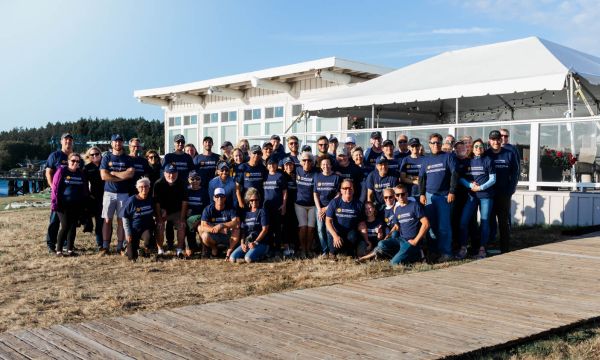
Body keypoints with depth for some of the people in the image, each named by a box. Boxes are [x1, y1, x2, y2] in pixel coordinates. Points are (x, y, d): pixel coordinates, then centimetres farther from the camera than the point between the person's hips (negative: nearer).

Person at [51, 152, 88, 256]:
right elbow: (55, 187, -6)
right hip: (64, 205, -4)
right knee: (65, 227, -7)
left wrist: (84, 203, 9)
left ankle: (70, 250, 14)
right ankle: (58, 250, 3)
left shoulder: (81, 174, 11)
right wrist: (55, 203, -11)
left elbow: (85, 189, 15)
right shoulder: (62, 171, -3)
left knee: (73, 227, 6)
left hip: (77, 205, 5)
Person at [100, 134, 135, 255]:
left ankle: (120, 247, 7)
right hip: (109, 193, 0)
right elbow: (103, 176, -7)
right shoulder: (106, 158, 5)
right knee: (107, 220, 0)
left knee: (121, 220, 2)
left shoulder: (128, 159, 7)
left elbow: (131, 173, -10)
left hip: (123, 194, 1)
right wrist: (122, 177, -9)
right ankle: (105, 247, 3)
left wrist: (113, 173, -8)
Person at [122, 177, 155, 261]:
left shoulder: (151, 199, -2)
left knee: (148, 237, -36)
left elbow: (155, 214, 14)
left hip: (146, 228, 2)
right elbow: (125, 218, -7)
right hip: (133, 230, -2)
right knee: (132, 257, -4)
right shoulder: (132, 200, -12)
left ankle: (145, 250, -2)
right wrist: (128, 233, -11)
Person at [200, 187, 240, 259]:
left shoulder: (230, 209, -6)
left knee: (236, 230, -29)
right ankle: (214, 248, 4)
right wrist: (218, 229, -30)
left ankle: (230, 251, -5)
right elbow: (203, 227, -16)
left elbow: (236, 222, -22)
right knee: (205, 236, -31)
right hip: (214, 237, 0)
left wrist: (222, 225, -34)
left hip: (228, 236, 0)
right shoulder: (208, 209, -6)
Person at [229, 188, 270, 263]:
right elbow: (243, 230, 12)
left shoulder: (262, 211, -1)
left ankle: (260, 255, 0)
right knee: (232, 258, -15)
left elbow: (265, 229, -8)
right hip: (247, 243, 6)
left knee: (248, 258, -31)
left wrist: (255, 242, -15)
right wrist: (242, 243, -4)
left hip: (261, 243, -5)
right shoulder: (246, 213, 16)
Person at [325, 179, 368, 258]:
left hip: (351, 233, 1)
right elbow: (328, 221, -8)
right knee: (335, 248, -32)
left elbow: (361, 224, 3)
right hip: (336, 232, -1)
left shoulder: (358, 205, 2)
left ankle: (349, 253, -3)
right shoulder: (334, 202, -3)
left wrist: (366, 240, -8)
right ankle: (333, 251, 7)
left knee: (353, 236, -34)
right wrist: (335, 236, -23)